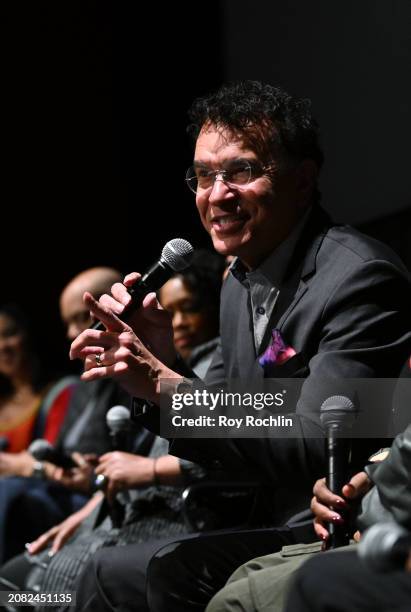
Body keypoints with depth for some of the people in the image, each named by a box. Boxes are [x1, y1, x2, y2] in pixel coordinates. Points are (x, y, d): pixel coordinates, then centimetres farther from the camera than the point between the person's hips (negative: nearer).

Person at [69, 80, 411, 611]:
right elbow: (219, 448, 13)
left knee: (177, 569, -23)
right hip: (284, 538, 9)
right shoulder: (240, 285, 10)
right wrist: (157, 365, -6)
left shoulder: (361, 278, -18)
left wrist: (164, 383, -23)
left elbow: (315, 452, -26)